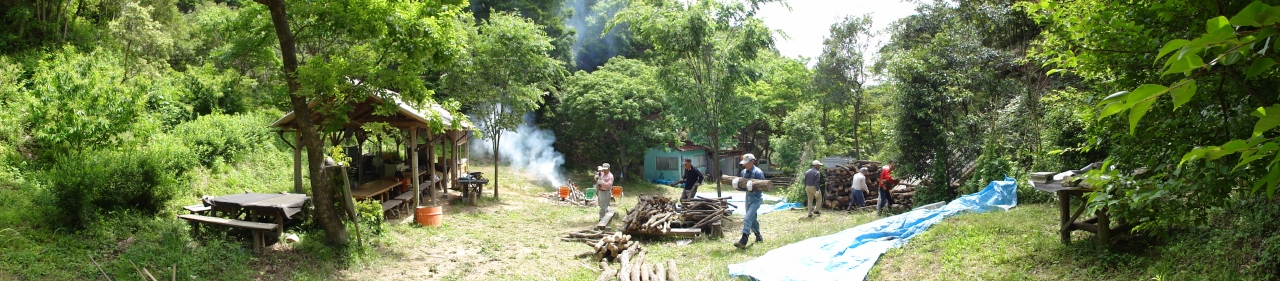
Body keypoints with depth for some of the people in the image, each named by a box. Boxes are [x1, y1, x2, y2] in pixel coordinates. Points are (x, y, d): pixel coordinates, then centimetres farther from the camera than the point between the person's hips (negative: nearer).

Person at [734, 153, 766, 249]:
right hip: (748, 197, 8)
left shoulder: (758, 173, -17)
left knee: (748, 219, -18)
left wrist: (752, 189, -36)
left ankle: (743, 241, -23)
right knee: (752, 219, 19)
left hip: (756, 199, -8)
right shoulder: (743, 172, 4)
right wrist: (737, 187, -11)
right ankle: (759, 237, 39)